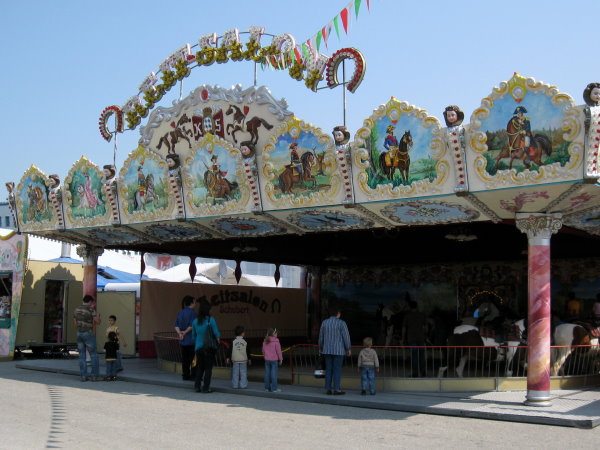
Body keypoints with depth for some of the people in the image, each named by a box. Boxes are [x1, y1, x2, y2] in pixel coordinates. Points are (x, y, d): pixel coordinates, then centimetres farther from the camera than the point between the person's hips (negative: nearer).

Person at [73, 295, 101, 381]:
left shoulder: (76, 309, 9)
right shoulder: (91, 309, -10)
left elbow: (75, 323, 15)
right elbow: (98, 322, -10)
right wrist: (98, 317, 10)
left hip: (79, 333, 6)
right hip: (88, 333, -5)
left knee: (82, 356, 8)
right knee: (94, 355, 2)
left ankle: (83, 376, 5)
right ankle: (95, 376, 0)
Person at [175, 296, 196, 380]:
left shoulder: (180, 313, 12)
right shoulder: (192, 312, -9)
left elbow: (176, 325, 3)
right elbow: (192, 325, -17)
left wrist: (179, 333, -10)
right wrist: (185, 332, -7)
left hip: (182, 340, 6)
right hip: (191, 339, -6)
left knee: (185, 358, 10)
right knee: (193, 358, 1)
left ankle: (185, 375, 12)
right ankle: (193, 375, 1)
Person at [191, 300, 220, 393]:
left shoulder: (195, 321, 3)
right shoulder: (211, 320, -12)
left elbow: (193, 336, 12)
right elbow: (216, 334, -9)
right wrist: (218, 338, 13)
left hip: (198, 348, 4)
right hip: (209, 347, -4)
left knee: (199, 367, 16)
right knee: (208, 368, 4)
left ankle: (197, 386, 16)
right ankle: (206, 388, 3)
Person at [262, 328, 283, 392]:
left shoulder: (265, 341, 6)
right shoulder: (276, 341, -12)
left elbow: (263, 351, 13)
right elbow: (278, 351, -9)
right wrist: (281, 359, 0)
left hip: (267, 360, 6)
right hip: (274, 360, -6)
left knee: (267, 373, 10)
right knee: (274, 373, -3)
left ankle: (267, 387, 16)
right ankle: (274, 388, -2)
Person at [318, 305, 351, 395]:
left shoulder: (324, 322, 4)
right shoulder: (341, 323, -10)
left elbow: (321, 336, 10)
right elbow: (346, 337, -9)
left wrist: (320, 347, 23)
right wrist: (348, 349, 1)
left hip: (327, 350, 4)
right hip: (338, 350, -4)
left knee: (328, 369, 8)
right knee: (337, 370, -1)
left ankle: (328, 389, 8)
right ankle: (336, 389, -1)